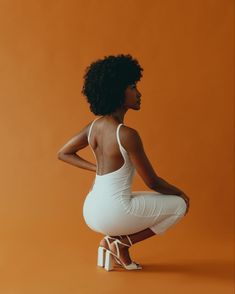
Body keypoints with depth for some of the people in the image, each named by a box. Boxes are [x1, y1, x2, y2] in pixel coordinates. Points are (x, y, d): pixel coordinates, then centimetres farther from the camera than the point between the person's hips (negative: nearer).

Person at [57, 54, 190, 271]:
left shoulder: (94, 126, 2)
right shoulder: (127, 135, -21)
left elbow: (63, 153, 16)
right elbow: (152, 182, -11)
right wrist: (181, 193, 8)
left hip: (92, 211, 8)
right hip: (112, 214, -8)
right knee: (179, 205, 6)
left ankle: (112, 240, 14)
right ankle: (121, 243, 3)